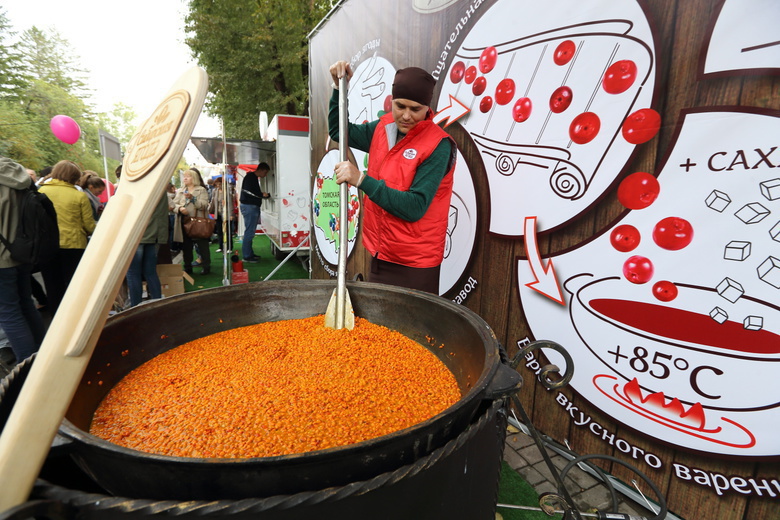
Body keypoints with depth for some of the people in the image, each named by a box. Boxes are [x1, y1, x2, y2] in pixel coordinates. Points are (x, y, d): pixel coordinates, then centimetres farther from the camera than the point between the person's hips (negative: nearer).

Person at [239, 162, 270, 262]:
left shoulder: (254, 178, 20)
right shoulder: (250, 177, -11)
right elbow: (248, 192, -20)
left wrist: (262, 194, 3)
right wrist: (262, 195, -13)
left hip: (253, 207, 11)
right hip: (249, 206, -11)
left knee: (250, 231, 14)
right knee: (249, 231, -8)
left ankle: (249, 253, 21)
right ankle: (246, 256, -3)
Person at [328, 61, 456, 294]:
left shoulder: (438, 145, -17)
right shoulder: (383, 127, 4)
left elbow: (415, 207, -25)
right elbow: (339, 131, 20)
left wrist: (362, 180, -27)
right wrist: (339, 86, 7)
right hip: (378, 258, 7)